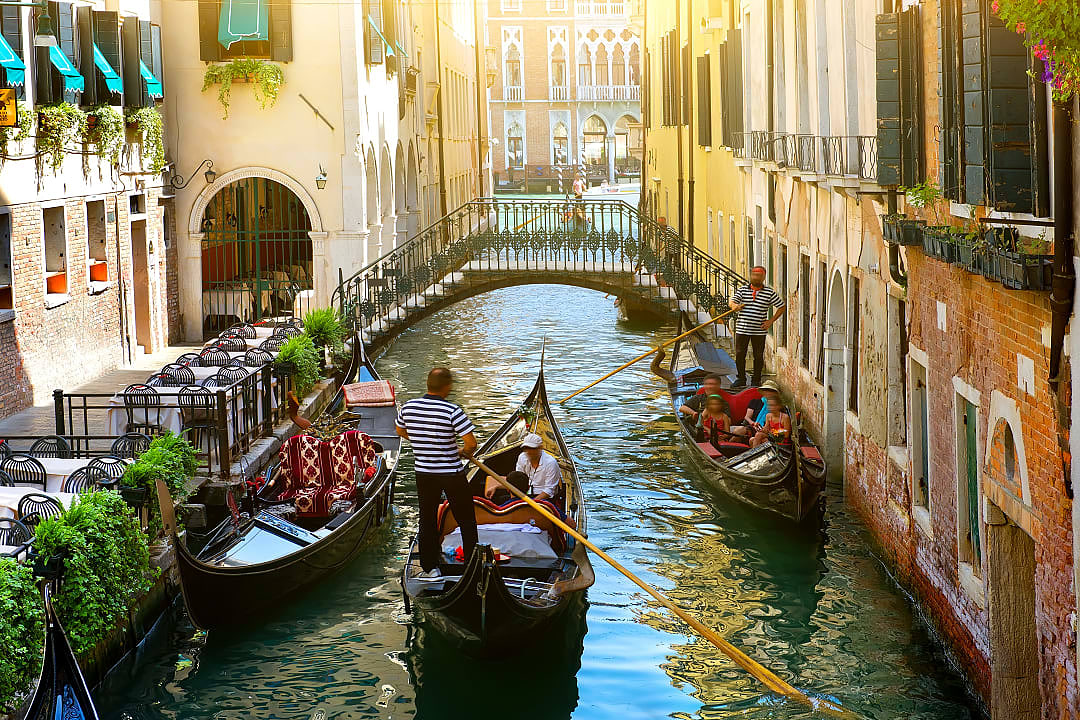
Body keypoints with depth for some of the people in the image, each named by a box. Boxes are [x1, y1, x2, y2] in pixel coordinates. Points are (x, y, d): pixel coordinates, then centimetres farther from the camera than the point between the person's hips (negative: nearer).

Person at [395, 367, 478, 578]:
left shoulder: (408, 407, -4)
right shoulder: (452, 411, -20)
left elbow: (400, 430, 15)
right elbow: (471, 442, -22)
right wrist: (465, 453, 0)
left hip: (424, 474, 4)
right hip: (452, 474, -4)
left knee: (427, 521, 15)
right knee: (466, 520, 11)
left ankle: (430, 568, 17)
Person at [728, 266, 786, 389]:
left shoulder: (769, 292, 0)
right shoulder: (743, 290, 4)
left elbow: (782, 307, 6)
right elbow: (731, 302, -4)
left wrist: (771, 321, -1)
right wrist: (734, 306, -29)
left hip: (759, 331, -1)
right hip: (742, 329, 1)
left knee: (758, 356, 4)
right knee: (739, 354, 4)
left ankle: (756, 380, 16)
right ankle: (741, 379, 18)